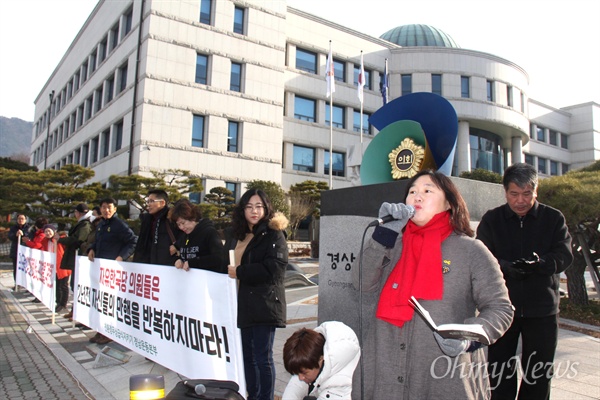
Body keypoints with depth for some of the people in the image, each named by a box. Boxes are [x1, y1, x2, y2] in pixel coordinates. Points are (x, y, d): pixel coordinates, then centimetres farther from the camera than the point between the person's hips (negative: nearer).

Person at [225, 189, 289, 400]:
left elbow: (274, 267, -18)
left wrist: (240, 272, -15)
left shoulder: (274, 234, -7)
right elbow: (225, 262, 27)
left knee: (262, 357, 0)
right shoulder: (234, 234, 14)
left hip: (264, 303, -7)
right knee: (247, 355, 16)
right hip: (242, 303, 7)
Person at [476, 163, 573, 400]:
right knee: (499, 375, 9)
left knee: (539, 375, 13)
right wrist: (507, 267, -28)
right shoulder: (491, 220, 2)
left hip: (542, 310, 1)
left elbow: (564, 255, -7)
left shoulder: (554, 218, 4)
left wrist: (541, 263, -28)